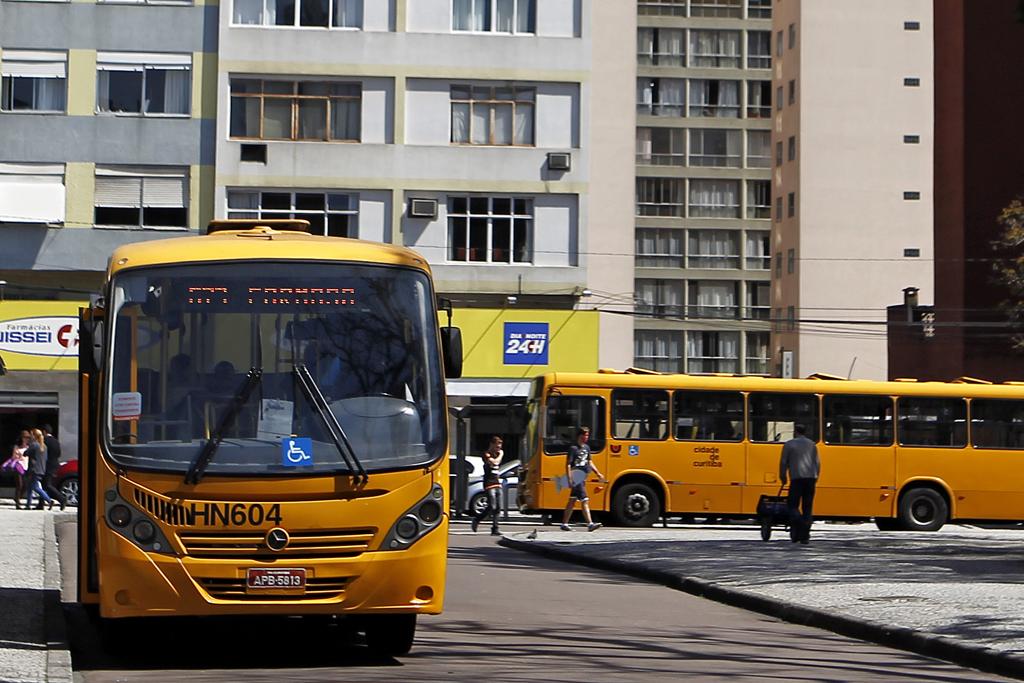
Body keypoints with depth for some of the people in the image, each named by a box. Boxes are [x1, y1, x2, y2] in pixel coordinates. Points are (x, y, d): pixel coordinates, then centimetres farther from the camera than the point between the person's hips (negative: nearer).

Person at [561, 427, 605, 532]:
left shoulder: (586, 448, 13)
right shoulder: (573, 448, -11)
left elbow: (590, 462, 24)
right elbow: (568, 465, -13)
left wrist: (598, 473, 18)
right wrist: (570, 479, -20)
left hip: (583, 478, 9)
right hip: (576, 479, -9)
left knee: (572, 502, 13)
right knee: (585, 501, -12)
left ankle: (564, 524, 19)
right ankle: (590, 524, -14)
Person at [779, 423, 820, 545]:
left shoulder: (789, 444, 4)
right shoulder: (812, 444, 15)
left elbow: (783, 462, 3)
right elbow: (817, 463, 13)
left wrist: (783, 477, 15)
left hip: (797, 478, -3)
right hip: (811, 478, 3)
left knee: (793, 505, 5)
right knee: (807, 507, 7)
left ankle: (797, 522, -25)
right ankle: (805, 536, 4)